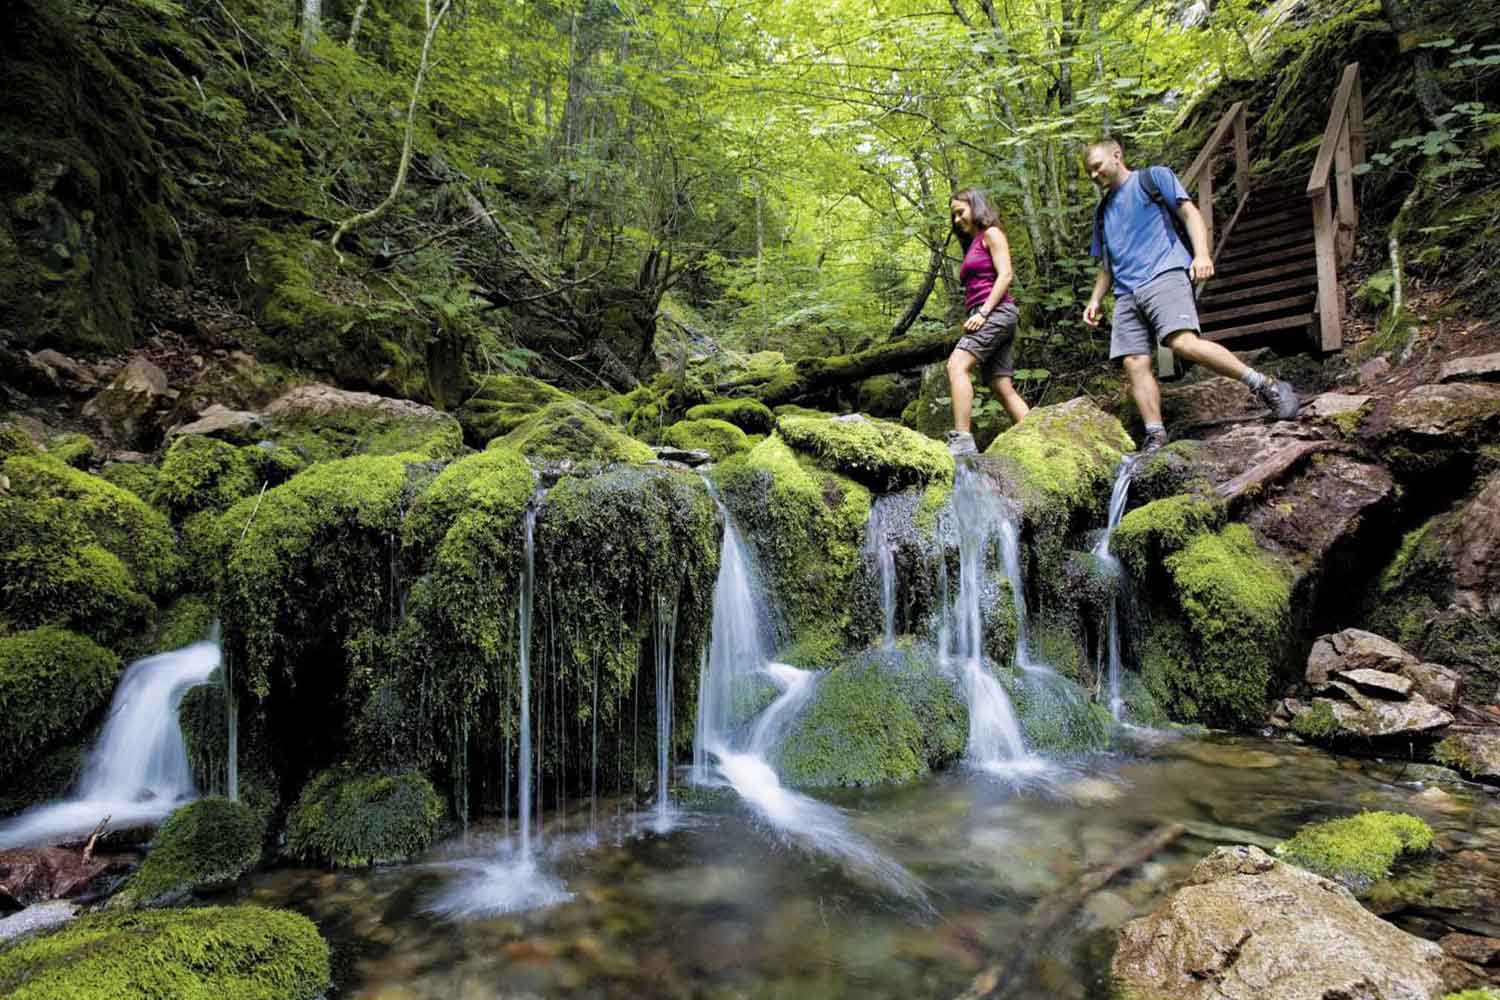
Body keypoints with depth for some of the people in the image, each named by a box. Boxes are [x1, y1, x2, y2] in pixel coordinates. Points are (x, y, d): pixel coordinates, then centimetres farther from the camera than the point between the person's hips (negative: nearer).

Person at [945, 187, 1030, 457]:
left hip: (996, 311, -9)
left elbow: (1005, 275, -9)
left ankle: (961, 441, -35)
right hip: (983, 318, 9)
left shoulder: (991, 234, 4)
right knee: (1002, 387, 1)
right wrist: (975, 317, 12)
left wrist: (982, 312, -18)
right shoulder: (972, 244, 28)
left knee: (956, 365, -25)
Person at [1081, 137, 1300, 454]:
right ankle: (1155, 437, -10)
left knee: (1184, 342, -27)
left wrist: (1201, 253, -14)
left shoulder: (1153, 178, 13)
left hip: (1163, 274, -6)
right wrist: (1095, 300, 16)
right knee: (1135, 364, -9)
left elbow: (1189, 213, 3)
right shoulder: (1103, 212, 29)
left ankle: (1267, 387, -18)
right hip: (1126, 293, 6)